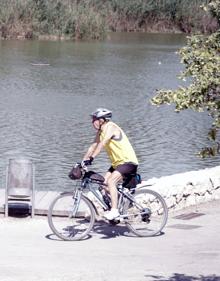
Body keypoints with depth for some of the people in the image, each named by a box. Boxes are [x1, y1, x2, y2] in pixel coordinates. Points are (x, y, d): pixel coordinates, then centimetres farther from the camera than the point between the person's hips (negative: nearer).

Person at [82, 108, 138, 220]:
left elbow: (102, 144, -30)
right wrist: (82, 161, 3)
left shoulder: (110, 127, -18)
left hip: (128, 162, -9)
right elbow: (93, 146, 11)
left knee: (111, 181, -26)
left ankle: (114, 210, -26)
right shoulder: (100, 131, 10)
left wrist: (91, 158, -38)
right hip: (117, 163, 9)